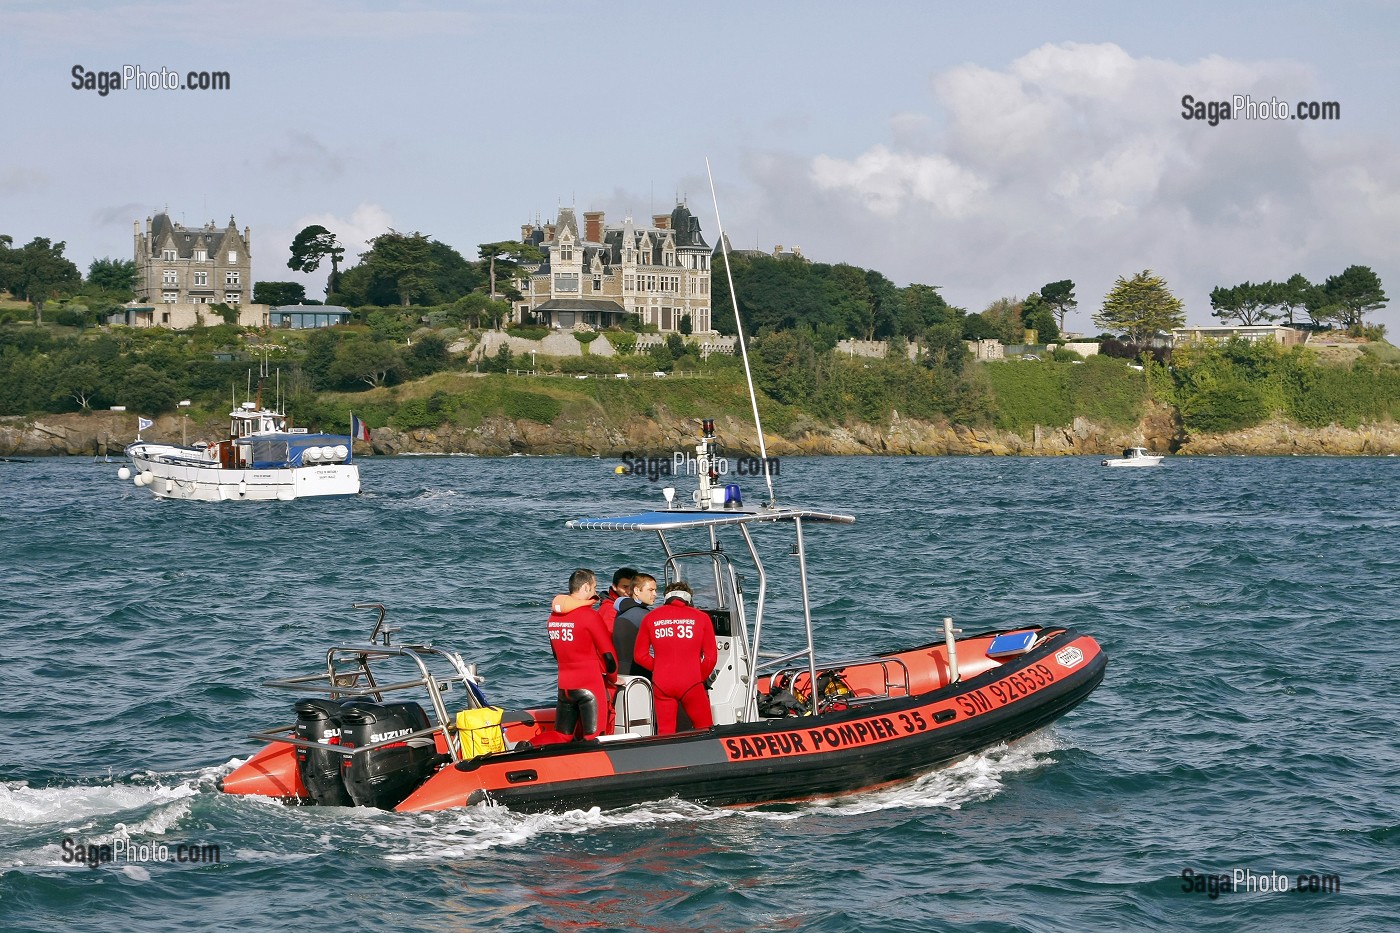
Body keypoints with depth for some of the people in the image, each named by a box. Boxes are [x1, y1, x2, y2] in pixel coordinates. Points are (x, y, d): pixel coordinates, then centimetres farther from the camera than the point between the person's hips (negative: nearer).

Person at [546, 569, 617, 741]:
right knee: (593, 739, -4)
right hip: (590, 686, -6)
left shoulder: (554, 616, 7)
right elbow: (608, 653, -8)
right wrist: (613, 678, 8)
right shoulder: (589, 615, -13)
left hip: (564, 686, 6)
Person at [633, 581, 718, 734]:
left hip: (661, 684, 2)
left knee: (664, 732, 5)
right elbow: (711, 657, 2)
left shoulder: (651, 618, 7)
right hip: (691, 683, -2)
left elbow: (640, 655, 7)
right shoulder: (701, 618, 3)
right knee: (705, 732, 8)